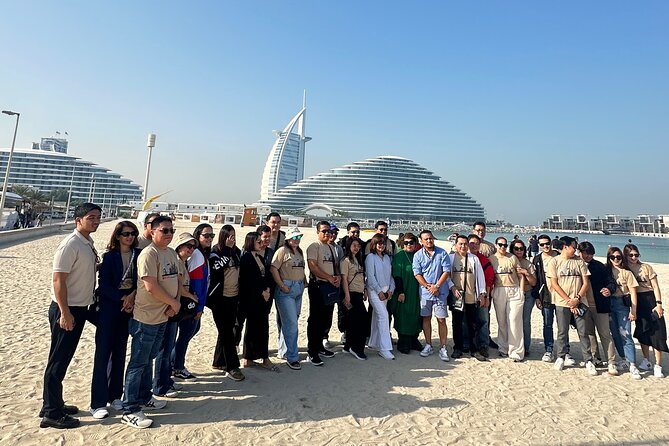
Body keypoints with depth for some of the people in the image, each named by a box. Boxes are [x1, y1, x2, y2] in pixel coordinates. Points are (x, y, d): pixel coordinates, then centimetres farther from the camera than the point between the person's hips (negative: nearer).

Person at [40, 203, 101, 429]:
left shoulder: (89, 243, 8)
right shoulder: (70, 244, -18)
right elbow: (58, 280, -20)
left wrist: (88, 305, 14)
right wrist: (65, 313, -21)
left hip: (80, 309, 8)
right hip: (66, 310, -8)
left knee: (64, 359, 17)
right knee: (58, 361, 2)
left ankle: (55, 404, 30)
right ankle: (51, 413, 14)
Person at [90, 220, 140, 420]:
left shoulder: (138, 255, 2)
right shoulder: (109, 256, -5)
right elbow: (104, 284, -9)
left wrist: (132, 296, -16)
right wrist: (122, 298, -15)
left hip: (128, 308, 3)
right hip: (109, 308, -3)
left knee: (120, 352, 11)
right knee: (103, 352, -1)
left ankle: (115, 395, 23)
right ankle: (98, 402, 7)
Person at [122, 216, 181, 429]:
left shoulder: (172, 253, 9)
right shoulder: (149, 254, -18)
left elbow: (177, 279, 13)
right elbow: (151, 287, -23)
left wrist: (176, 303, -3)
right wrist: (174, 302, -12)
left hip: (163, 317, 8)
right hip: (146, 317, -8)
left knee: (148, 359, 21)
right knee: (138, 363, 2)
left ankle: (144, 397, 37)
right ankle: (130, 411, 14)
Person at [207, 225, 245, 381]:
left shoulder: (237, 251, 9)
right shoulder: (215, 252, -7)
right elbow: (218, 267, -22)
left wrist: (241, 296, 16)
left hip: (233, 297, 6)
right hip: (220, 298, -6)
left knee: (228, 330, 14)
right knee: (226, 332, -4)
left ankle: (219, 361, 28)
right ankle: (232, 367, 2)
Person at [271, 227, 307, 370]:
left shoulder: (300, 252, 16)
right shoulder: (282, 251, -8)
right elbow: (273, 268, -14)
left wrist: (305, 282, 9)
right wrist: (282, 286, -16)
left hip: (299, 289, 8)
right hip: (286, 289, -7)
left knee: (292, 321, 15)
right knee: (291, 323, -6)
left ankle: (285, 350, 32)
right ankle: (292, 357, 5)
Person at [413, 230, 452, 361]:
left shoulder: (442, 253, 0)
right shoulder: (418, 255, 2)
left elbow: (446, 271, -4)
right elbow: (417, 274, -2)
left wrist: (436, 286, -12)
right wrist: (428, 287, -12)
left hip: (440, 292, -1)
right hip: (425, 292, 2)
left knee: (441, 319, 0)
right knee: (426, 318, 9)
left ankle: (443, 348, 10)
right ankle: (428, 346, 22)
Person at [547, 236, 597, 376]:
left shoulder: (579, 261, 7)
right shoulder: (555, 261, -1)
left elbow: (586, 283, 4)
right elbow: (554, 284, -5)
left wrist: (577, 298, -9)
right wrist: (568, 300, -10)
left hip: (579, 303, 2)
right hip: (562, 303, -2)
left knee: (583, 332, 4)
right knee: (562, 332, 6)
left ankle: (589, 361, 13)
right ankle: (560, 357, 21)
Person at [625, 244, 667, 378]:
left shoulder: (646, 267, -3)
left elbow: (655, 286, -3)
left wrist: (659, 304, -11)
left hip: (651, 301, -2)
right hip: (637, 302, 2)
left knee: (656, 332, -4)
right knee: (642, 332, 10)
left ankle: (658, 365, 4)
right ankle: (646, 360, 24)